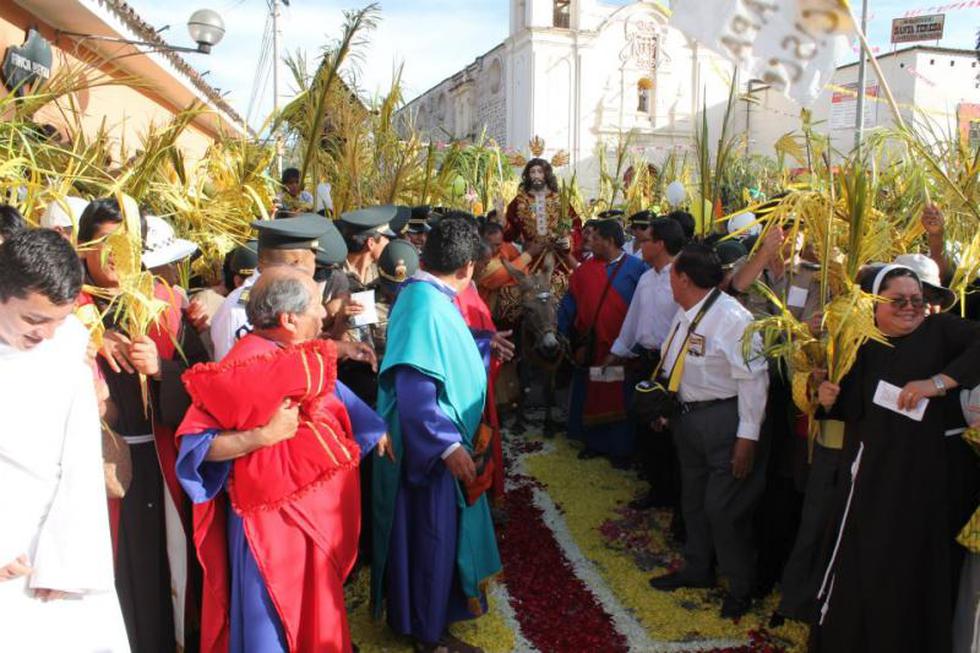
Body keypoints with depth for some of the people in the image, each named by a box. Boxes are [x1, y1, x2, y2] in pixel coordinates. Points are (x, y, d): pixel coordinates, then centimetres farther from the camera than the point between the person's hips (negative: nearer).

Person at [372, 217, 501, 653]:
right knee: (431, 536, 6)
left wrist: (484, 345, 31)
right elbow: (413, 392, -30)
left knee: (436, 531, 23)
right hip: (430, 446, -10)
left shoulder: (424, 295, 4)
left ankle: (424, 613, 42)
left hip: (438, 438, 10)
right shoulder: (427, 307, -26)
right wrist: (449, 446, -29)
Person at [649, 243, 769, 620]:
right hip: (688, 417, 9)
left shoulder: (732, 319, -22)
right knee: (693, 497, 22)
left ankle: (741, 588, 23)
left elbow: (753, 381, -21)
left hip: (724, 420, -9)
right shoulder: (685, 314, 5)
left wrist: (747, 438, -20)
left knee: (723, 507, -2)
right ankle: (697, 569, 43)